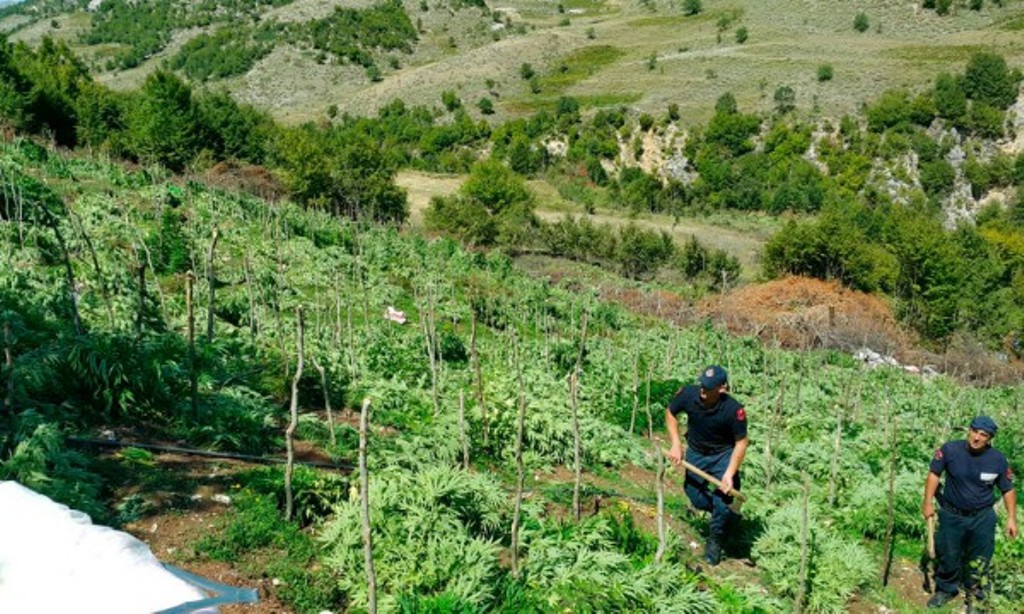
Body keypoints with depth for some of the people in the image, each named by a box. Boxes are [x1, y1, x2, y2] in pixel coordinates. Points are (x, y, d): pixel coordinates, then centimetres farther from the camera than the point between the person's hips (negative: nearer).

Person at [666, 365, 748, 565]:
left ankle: (715, 541, 16)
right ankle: (729, 517, 37)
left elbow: (741, 443, -18)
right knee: (697, 499, 6)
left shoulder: (734, 409, -31)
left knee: (723, 500, -12)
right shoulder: (688, 394, -23)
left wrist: (729, 473, -26)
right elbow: (670, 413, -2)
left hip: (723, 455, -3)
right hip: (696, 453, 3)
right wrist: (675, 444, -10)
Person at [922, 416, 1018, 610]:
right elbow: (934, 473, -5)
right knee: (949, 556, 15)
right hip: (952, 515, 0)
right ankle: (946, 589, 38)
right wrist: (928, 502, -7)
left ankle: (974, 596, 33)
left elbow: (1008, 490, -1)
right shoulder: (950, 450, -18)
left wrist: (1011, 518, -4)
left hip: (982, 518, 0)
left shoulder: (998, 460, -14)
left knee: (979, 561, 11)